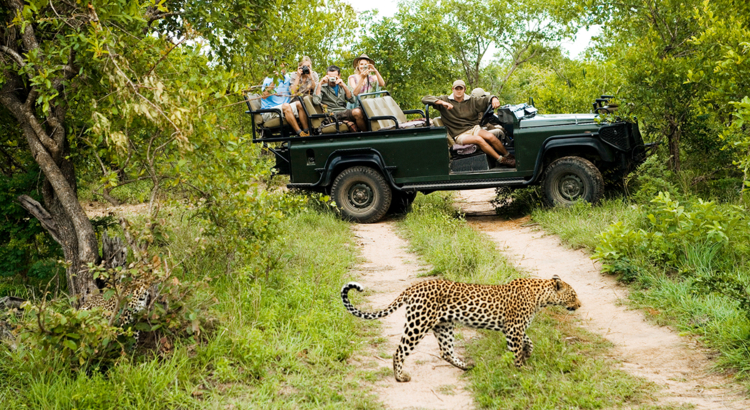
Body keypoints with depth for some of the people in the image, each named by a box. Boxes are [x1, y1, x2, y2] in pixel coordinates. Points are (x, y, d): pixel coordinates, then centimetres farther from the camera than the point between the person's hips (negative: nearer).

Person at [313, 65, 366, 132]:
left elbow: (352, 100, 4)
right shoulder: (322, 87, 8)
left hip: (344, 112, 5)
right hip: (332, 115, -5)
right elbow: (316, 101, -12)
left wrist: (344, 86, -7)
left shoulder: (342, 86, 21)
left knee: (357, 112, -31)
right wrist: (320, 84, -8)